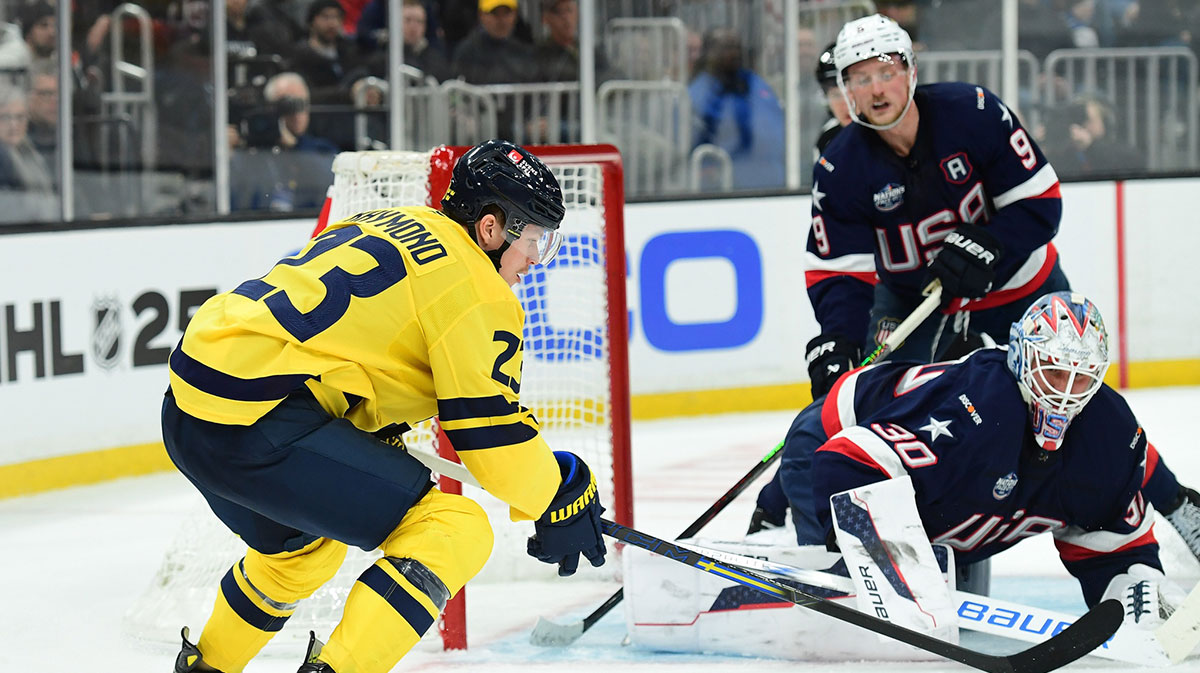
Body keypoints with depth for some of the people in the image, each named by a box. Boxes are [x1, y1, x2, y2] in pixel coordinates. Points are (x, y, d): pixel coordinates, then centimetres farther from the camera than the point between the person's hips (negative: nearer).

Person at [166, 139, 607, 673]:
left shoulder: (392, 228, 22)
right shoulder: (474, 286, -5)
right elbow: (487, 427, -7)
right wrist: (561, 497, 7)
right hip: (258, 428, -10)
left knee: (305, 548, 35)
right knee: (455, 531, -9)